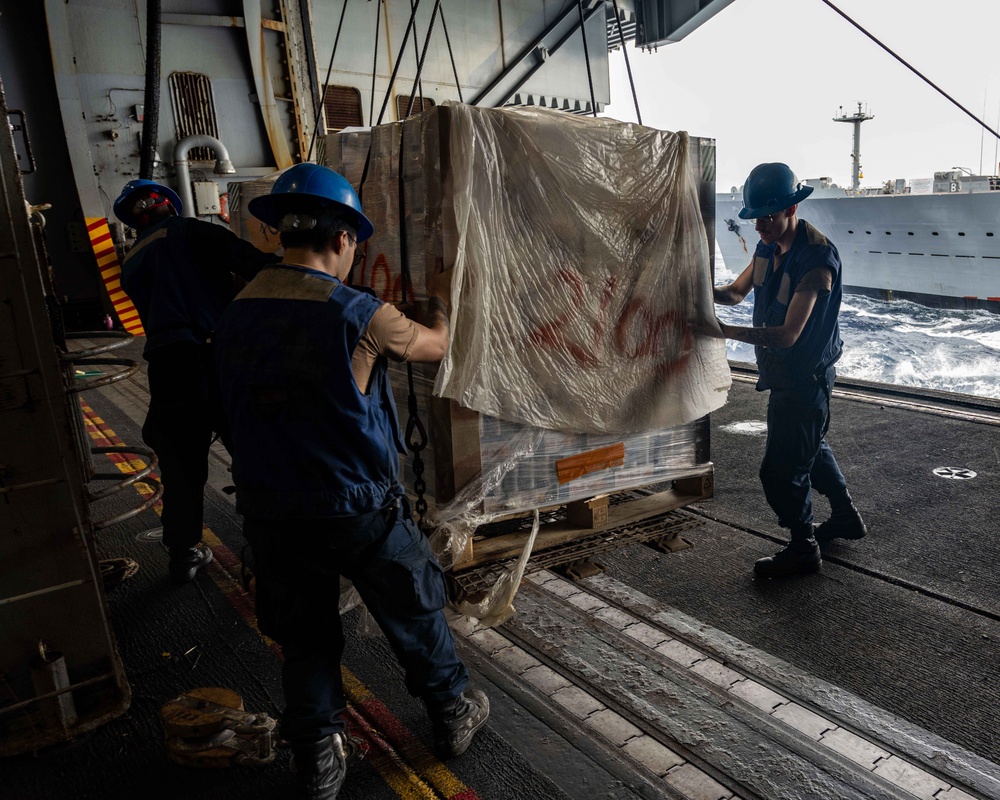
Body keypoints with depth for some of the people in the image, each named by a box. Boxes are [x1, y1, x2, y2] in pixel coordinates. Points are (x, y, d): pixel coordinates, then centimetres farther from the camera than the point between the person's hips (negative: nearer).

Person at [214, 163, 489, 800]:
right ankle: (454, 716, 38)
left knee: (305, 637, 20)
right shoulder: (360, 314, -18)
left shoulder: (239, 312, -2)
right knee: (416, 615, 18)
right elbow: (436, 346, -1)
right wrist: (440, 300, 23)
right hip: (358, 508, -4)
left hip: (270, 509, 5)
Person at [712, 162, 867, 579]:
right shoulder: (769, 247, 2)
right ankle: (846, 517, 47)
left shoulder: (816, 260, -27)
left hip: (804, 377, -10)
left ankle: (803, 549, 18)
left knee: (781, 469, -3)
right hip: (785, 373, 10)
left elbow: (787, 334, -31)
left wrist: (726, 331, -39)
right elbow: (738, 290, 9)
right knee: (811, 446, 26)